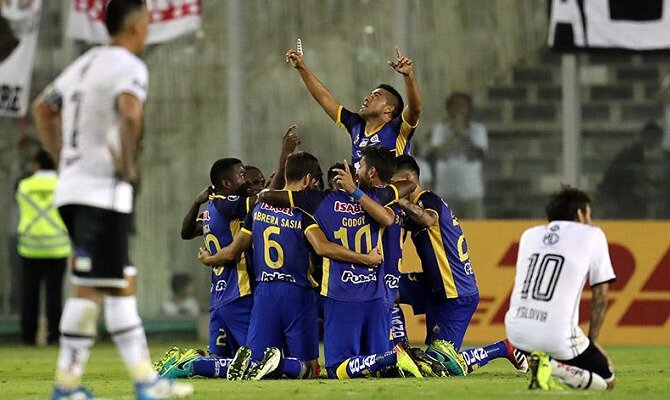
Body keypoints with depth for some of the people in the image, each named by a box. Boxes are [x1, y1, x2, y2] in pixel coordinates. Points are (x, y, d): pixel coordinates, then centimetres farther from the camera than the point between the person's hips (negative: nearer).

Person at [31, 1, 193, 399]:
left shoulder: (85, 64, 17)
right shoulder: (128, 67, -10)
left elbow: (43, 108, 29)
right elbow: (130, 114, -30)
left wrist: (63, 158, 24)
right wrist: (128, 165, -18)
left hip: (73, 188, 9)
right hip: (103, 192, -9)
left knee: (122, 286, 11)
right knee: (91, 288, -5)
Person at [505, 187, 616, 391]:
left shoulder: (529, 235, 21)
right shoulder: (592, 236, 8)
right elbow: (600, 296, 7)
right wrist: (592, 340, 17)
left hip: (515, 330, 6)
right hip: (557, 334, -6)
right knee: (607, 380, 12)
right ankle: (553, 368, -14)